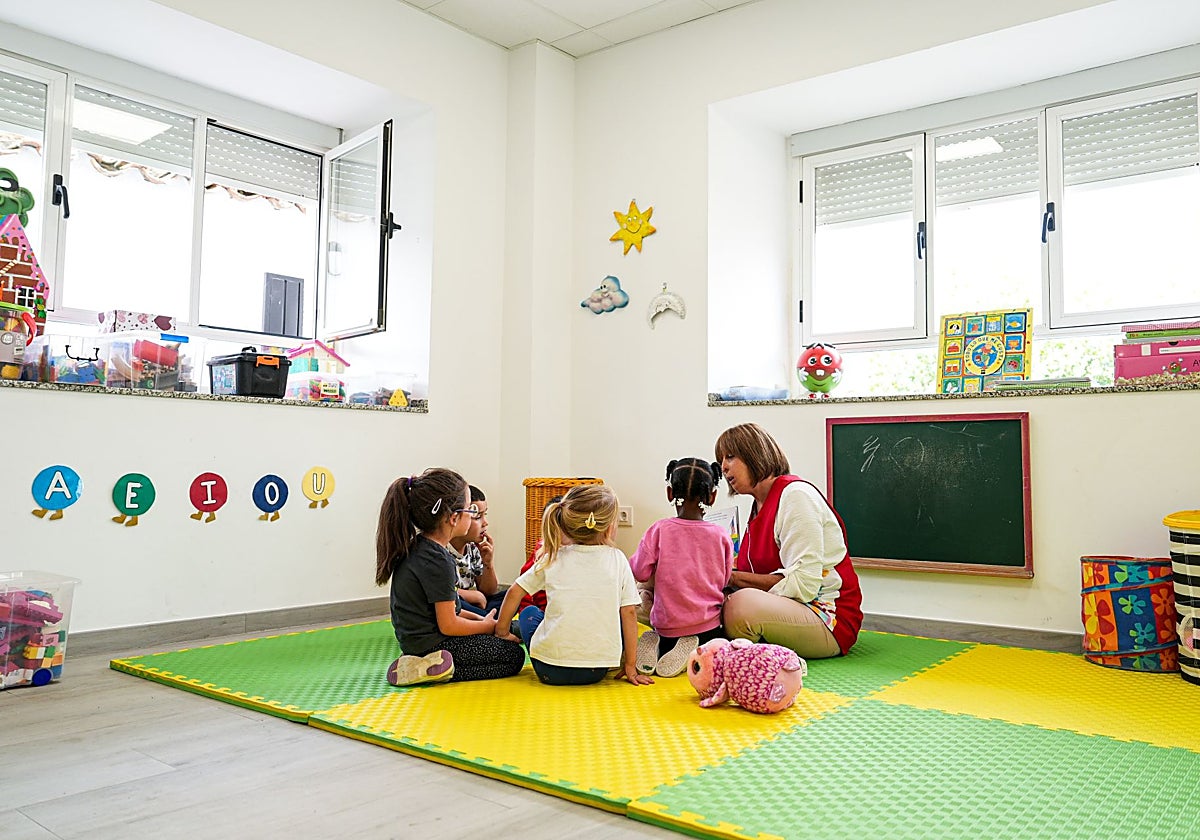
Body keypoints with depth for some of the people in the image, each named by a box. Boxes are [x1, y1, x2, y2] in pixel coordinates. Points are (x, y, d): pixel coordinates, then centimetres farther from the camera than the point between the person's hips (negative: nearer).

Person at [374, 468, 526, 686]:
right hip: (432, 644, -10)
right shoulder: (437, 560, -24)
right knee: (514, 655, -3)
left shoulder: (417, 546, 5)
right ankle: (434, 669, -12)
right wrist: (488, 626, -4)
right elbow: (448, 625, -20)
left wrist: (479, 618, 11)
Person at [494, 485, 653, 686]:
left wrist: (502, 631, 26)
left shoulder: (553, 558, 4)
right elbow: (628, 614, 2)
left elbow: (514, 593, 10)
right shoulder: (617, 559, 1)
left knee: (529, 613, 27)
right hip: (596, 672, 0)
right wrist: (631, 667, 9)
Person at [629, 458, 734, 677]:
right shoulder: (721, 535, -5)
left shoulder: (659, 530, -10)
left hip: (666, 626, 1)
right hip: (708, 627, -1)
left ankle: (656, 649, -5)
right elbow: (724, 582, 6)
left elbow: (640, 572, -7)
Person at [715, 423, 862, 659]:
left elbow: (803, 584, -20)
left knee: (742, 604, -34)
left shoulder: (796, 494, -12)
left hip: (829, 617, -8)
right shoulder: (759, 506, 15)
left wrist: (735, 578, -18)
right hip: (785, 609, 8)